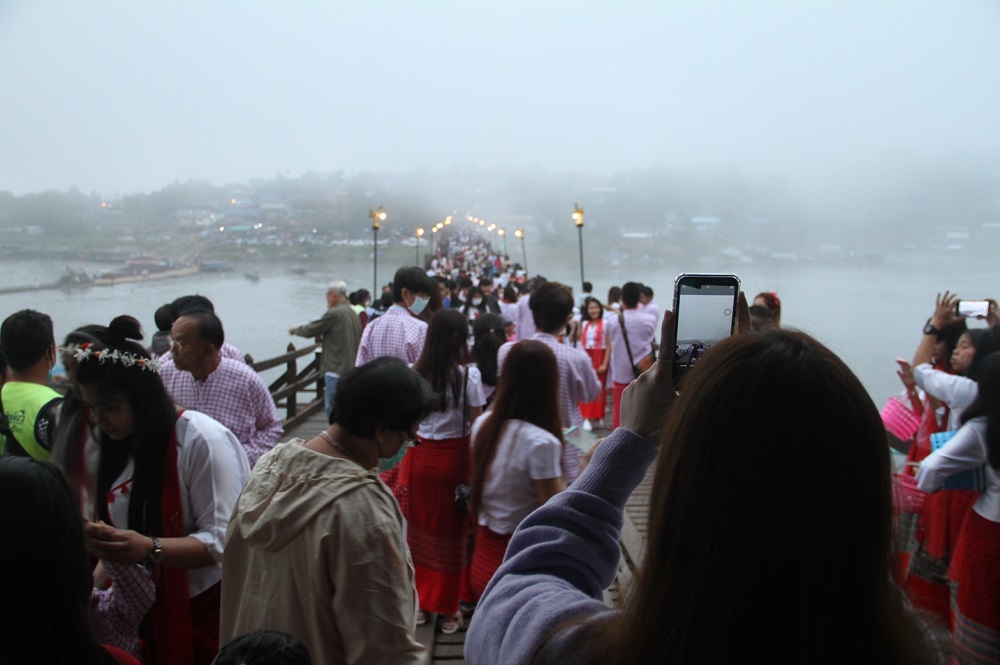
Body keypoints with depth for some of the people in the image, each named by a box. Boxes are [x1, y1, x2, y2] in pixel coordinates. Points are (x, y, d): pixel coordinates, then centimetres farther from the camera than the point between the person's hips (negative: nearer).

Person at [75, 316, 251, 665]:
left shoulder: (202, 440, -19)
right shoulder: (118, 444, 6)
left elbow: (223, 540, -22)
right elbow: (127, 528, 16)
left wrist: (150, 549, -34)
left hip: (207, 608, -6)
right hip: (150, 611, 6)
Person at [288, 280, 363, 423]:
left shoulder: (334, 314, -12)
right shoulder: (353, 314, 13)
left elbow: (310, 330, -4)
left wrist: (294, 330, 16)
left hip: (337, 371, -8)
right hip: (352, 369, 8)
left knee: (333, 411, -4)